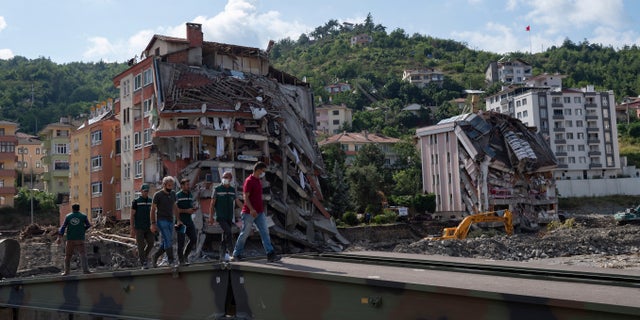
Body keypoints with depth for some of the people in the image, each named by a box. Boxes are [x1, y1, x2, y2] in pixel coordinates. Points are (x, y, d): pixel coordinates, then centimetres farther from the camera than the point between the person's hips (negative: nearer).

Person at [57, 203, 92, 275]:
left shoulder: (68, 216, 7)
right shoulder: (83, 216, 3)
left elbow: (63, 227, 2)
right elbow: (88, 225, 11)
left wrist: (59, 237, -2)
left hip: (70, 239, 2)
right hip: (80, 239, -2)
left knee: (68, 255, 12)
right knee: (82, 254, -6)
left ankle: (66, 271, 15)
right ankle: (85, 270, -16)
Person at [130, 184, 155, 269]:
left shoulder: (150, 201, 8)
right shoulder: (136, 201, -5)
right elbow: (132, 215, -6)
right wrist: (132, 229, -12)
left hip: (148, 227, 4)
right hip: (138, 227, -4)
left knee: (151, 243, -8)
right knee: (141, 245, -4)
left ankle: (144, 256, 18)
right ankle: (143, 264, 1)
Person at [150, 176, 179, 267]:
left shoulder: (173, 194, 10)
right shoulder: (158, 195, -8)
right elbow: (152, 210, -5)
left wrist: (178, 220, 11)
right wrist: (153, 224, -10)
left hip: (170, 221, 6)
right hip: (161, 221, -6)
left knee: (165, 244, 6)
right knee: (168, 241, -15)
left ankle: (154, 258, 23)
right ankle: (171, 261, -12)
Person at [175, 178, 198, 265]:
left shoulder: (190, 194, 15)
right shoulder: (177, 195, -7)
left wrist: (193, 209, 5)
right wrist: (186, 210, -17)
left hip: (189, 221, 7)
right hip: (181, 221, -7)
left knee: (194, 239, 4)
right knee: (181, 242, -2)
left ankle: (185, 255, 23)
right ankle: (181, 260, 7)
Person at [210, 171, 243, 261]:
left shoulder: (233, 190, 9)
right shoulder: (217, 189, -4)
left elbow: (238, 202, 9)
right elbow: (212, 204, -3)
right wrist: (211, 217, -7)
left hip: (229, 217, 5)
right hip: (220, 217, -5)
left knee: (225, 236, 9)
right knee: (228, 232, -23)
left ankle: (223, 255, 16)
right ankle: (227, 250, -16)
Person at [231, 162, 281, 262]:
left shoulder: (259, 181, 15)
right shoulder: (249, 181, -11)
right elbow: (246, 197, -17)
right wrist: (251, 209, -26)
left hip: (260, 212, 8)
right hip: (249, 213, -8)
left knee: (265, 232, -1)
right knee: (244, 234, 2)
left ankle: (270, 254, -6)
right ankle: (236, 254, 15)